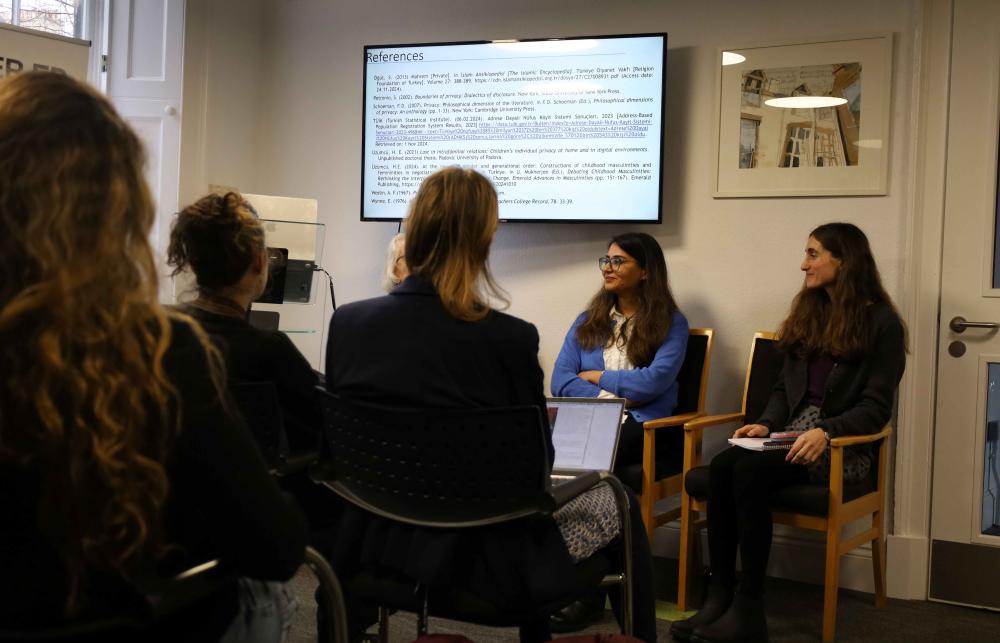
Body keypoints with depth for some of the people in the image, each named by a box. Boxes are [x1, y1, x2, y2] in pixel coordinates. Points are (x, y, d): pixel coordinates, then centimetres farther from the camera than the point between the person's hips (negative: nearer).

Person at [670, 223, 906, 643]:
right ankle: (719, 595, -27)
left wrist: (826, 433, -24)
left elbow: (875, 406, -9)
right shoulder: (809, 314, 18)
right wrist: (766, 423, -2)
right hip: (793, 434, 6)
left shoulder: (881, 322, -2)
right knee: (721, 465, -26)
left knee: (748, 470, -32)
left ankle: (749, 609, -28)